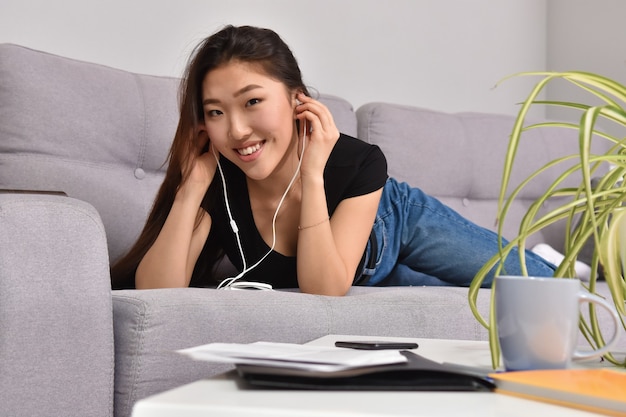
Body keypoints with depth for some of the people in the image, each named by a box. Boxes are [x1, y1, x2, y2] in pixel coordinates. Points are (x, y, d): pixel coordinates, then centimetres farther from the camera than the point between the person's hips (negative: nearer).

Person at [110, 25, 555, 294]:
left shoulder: (360, 164, -39)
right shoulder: (215, 182, -35)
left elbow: (326, 290, -45)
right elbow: (155, 294, -43)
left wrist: (313, 175, -52)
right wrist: (193, 184, -50)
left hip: (401, 222, -1)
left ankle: (546, 267, 48)